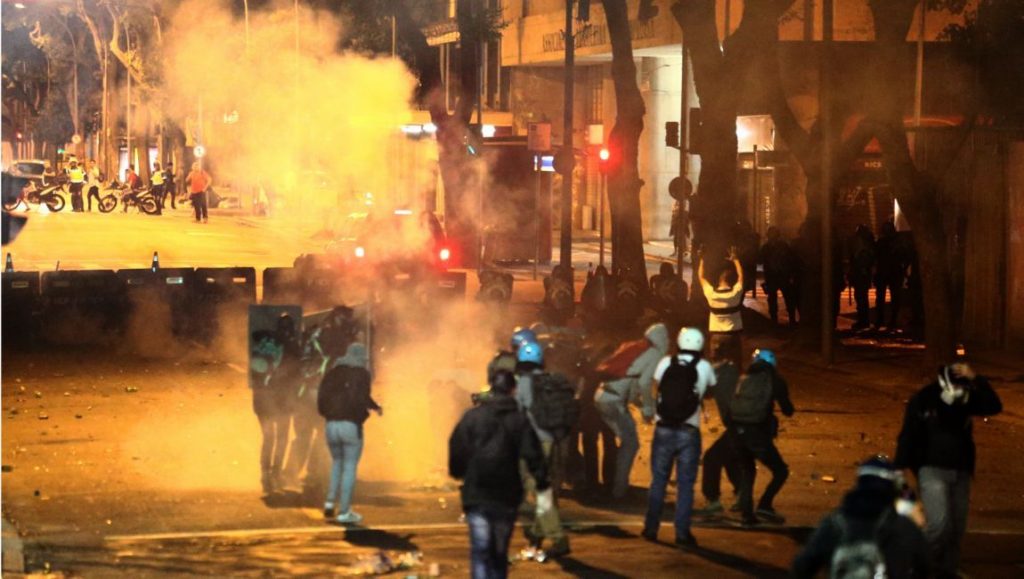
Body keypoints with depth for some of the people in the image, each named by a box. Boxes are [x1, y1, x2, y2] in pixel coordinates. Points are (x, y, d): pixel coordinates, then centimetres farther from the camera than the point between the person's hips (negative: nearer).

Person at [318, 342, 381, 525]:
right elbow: (361, 398, -16)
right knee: (350, 468, 4)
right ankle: (344, 512, 1)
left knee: (337, 463, 24)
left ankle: (330, 502, 11)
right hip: (351, 426, -4)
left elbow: (321, 400, 6)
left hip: (331, 425, 4)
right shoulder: (362, 374, -2)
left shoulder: (332, 373, 12)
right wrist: (375, 407, 2)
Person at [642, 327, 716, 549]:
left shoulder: (666, 363, -1)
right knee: (685, 484, 4)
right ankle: (682, 534, 1)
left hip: (664, 429, 1)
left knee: (658, 481, 13)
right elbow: (711, 385, 14)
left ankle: (651, 528, 17)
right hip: (689, 431, -1)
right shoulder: (704, 367, -3)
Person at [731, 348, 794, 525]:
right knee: (781, 471, 7)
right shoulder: (773, 380, 2)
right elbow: (788, 410, 7)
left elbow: (732, 407, 17)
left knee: (746, 471, 22)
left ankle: (747, 513, 16)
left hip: (738, 431, 5)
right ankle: (765, 505, -8)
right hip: (758, 433, -5)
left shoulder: (744, 379, 14)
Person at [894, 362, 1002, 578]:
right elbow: (908, 437, -6)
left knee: (956, 528, 5)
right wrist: (901, 470, -11)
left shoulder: (967, 398, 3)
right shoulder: (922, 401, -7)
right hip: (932, 470, -5)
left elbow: (994, 406, -12)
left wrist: (976, 380, -21)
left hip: (961, 471, 5)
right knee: (939, 524, -17)